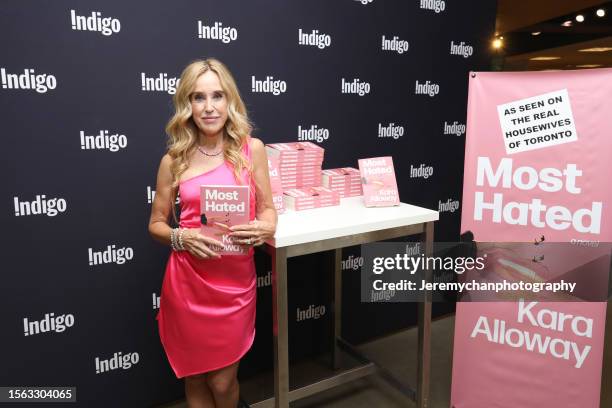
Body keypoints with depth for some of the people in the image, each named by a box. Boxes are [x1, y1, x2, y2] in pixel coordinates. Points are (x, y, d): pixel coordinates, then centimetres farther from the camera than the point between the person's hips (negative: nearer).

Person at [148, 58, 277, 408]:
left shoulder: (251, 149, -3)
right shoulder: (174, 159, -1)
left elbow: (268, 208, 5)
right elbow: (156, 224, 7)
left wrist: (262, 229, -17)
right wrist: (182, 237, -14)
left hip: (235, 280, 0)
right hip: (188, 283, 1)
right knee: (196, 378, 17)